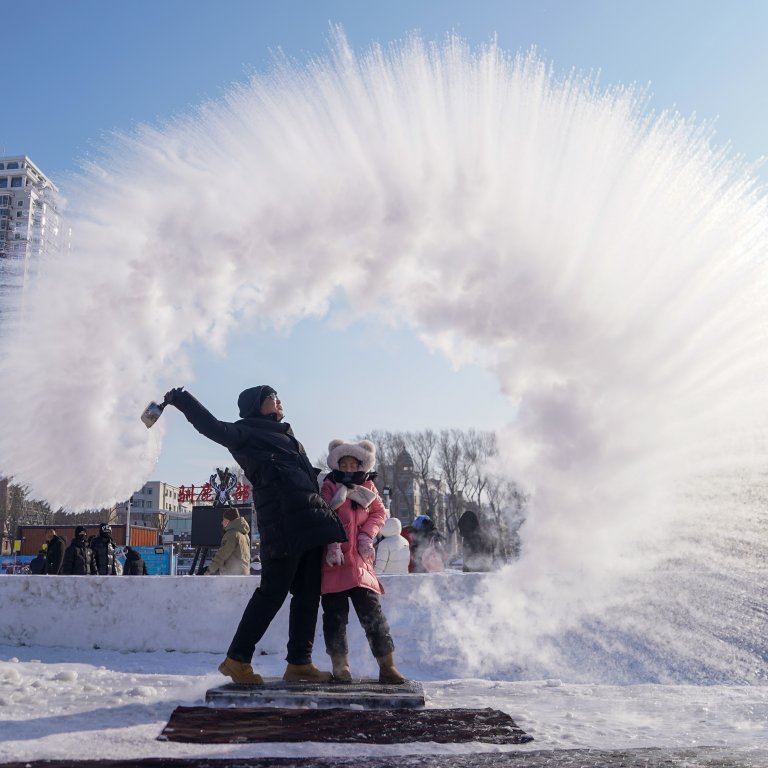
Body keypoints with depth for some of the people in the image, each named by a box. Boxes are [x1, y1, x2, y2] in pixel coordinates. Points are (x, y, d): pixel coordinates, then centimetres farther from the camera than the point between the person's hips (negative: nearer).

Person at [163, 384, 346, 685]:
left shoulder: (282, 435, 29)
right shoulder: (247, 432, 5)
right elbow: (216, 429, -13)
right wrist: (182, 401, -20)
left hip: (310, 521, 8)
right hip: (282, 523, -8)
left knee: (308, 594, 7)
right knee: (273, 591, -8)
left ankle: (299, 662, 13)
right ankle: (237, 659, 2)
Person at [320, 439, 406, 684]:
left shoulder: (367, 487, 14)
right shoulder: (329, 487, 5)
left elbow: (379, 513, 12)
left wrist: (367, 535, -5)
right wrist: (332, 545, -18)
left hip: (360, 558, 2)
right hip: (334, 560, -2)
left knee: (372, 611, -2)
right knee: (335, 613, 2)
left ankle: (387, 666, 1)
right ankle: (340, 666, 12)